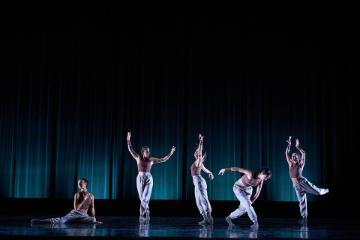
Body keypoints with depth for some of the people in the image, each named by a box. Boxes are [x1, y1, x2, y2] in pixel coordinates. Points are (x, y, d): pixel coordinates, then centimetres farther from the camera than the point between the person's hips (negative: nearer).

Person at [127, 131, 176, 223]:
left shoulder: (151, 159, 5)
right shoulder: (138, 158, 5)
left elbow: (163, 159, 7)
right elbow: (130, 149, 2)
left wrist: (171, 152, 3)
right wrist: (129, 139, -4)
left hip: (148, 178, -1)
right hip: (140, 178, 1)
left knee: (145, 198, -12)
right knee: (142, 198, 5)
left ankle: (142, 215, -10)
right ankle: (146, 215, 17)